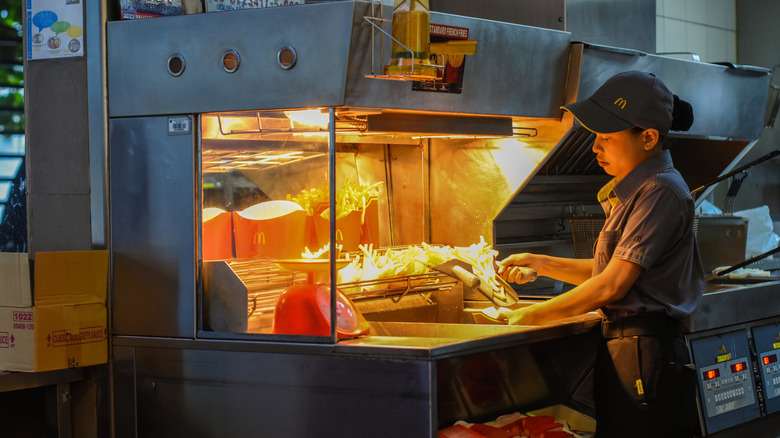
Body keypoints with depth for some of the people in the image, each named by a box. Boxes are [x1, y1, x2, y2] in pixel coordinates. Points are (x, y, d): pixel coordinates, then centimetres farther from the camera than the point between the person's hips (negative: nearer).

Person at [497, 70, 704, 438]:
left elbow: (612, 285, -18)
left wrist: (532, 316, -11)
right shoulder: (632, 191, 17)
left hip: (644, 355, -10)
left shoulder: (661, 192, -14)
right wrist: (539, 263, 15)